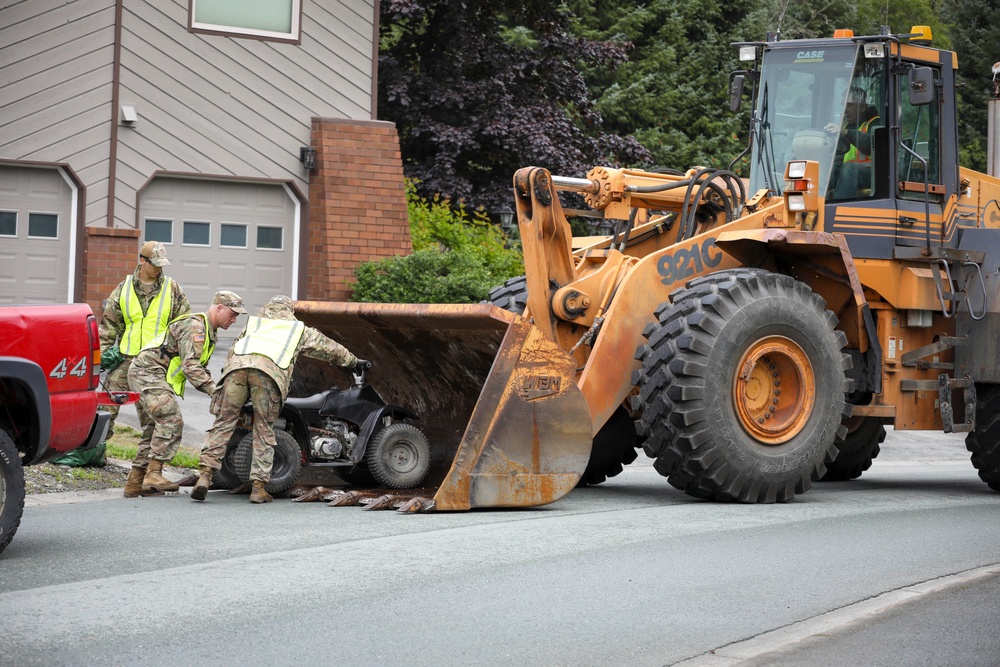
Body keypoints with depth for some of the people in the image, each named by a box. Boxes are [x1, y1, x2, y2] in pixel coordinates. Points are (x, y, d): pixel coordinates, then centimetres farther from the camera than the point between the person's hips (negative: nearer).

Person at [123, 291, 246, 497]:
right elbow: (190, 366, -24)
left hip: (142, 374, 11)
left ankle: (134, 483, 11)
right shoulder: (195, 326, -14)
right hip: (148, 370, -11)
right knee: (171, 420, -20)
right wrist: (214, 390, -28)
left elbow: (199, 369, 23)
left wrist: (216, 389, 6)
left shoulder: (208, 333, 21)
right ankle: (153, 474, -24)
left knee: (154, 430, 10)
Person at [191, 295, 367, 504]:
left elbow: (231, 352, 37)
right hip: (270, 370, -2)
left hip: (236, 365, 2)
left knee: (223, 423, 4)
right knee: (264, 431, 6)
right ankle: (259, 486, 2)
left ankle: (205, 474, -9)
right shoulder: (299, 330, 35)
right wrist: (354, 362, 60)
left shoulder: (252, 324, 39)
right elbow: (329, 348, 47)